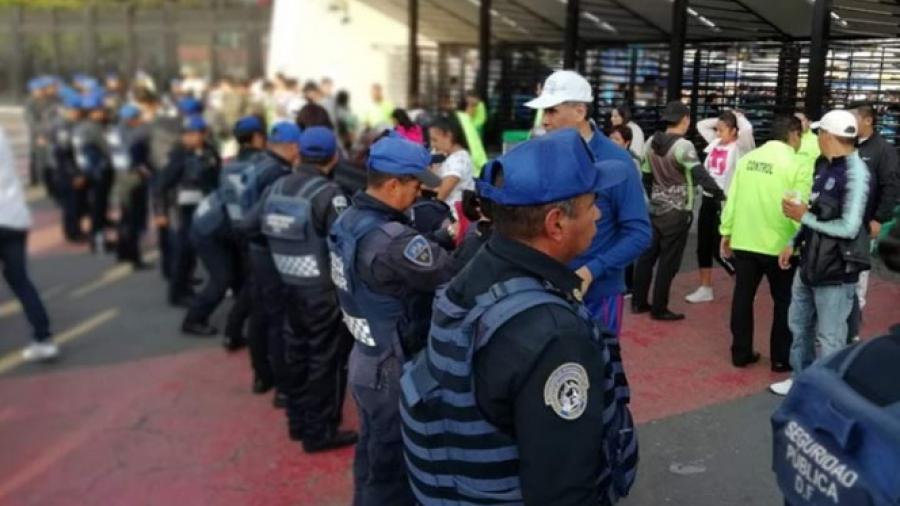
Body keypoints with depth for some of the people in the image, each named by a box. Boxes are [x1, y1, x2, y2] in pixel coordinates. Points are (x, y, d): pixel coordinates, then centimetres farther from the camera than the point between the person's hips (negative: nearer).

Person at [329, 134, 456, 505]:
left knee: (373, 457, 25)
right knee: (393, 469, 9)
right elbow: (455, 276, -29)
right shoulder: (391, 241, -30)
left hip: (365, 361, 9)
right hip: (394, 373, -9)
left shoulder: (348, 220, 1)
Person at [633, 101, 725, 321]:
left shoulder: (650, 143, 5)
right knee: (668, 262, 0)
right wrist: (720, 194, -25)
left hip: (655, 209, 7)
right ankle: (659, 309, 6)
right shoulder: (683, 146, -16)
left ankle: (638, 302, 21)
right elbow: (700, 175, -26)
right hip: (677, 212, -7)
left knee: (647, 256, 14)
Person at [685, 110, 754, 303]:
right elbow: (701, 125, 22)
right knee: (703, 246, 10)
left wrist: (738, 116, -8)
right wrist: (721, 119, 10)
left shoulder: (739, 147, -9)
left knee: (720, 249, -5)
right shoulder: (715, 143, 10)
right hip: (708, 199, 7)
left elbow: (747, 130, -27)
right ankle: (705, 289, 19)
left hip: (726, 202, -7)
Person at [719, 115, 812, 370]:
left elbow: (732, 199, 4)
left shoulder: (747, 158, 3)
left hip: (744, 241, 5)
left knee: (743, 297, 13)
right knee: (784, 302, 10)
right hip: (779, 245, -4)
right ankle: (781, 358, 18)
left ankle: (740, 353, 21)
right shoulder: (798, 165, -11)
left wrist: (726, 232, 11)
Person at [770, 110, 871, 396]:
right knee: (799, 324, 21)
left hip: (836, 270, -9)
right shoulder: (825, 168, 8)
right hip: (810, 263, 9)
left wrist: (803, 217, -15)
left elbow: (849, 227, -22)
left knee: (830, 338, 3)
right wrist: (794, 243, 11)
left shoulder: (855, 173, -18)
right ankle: (802, 378, 37)